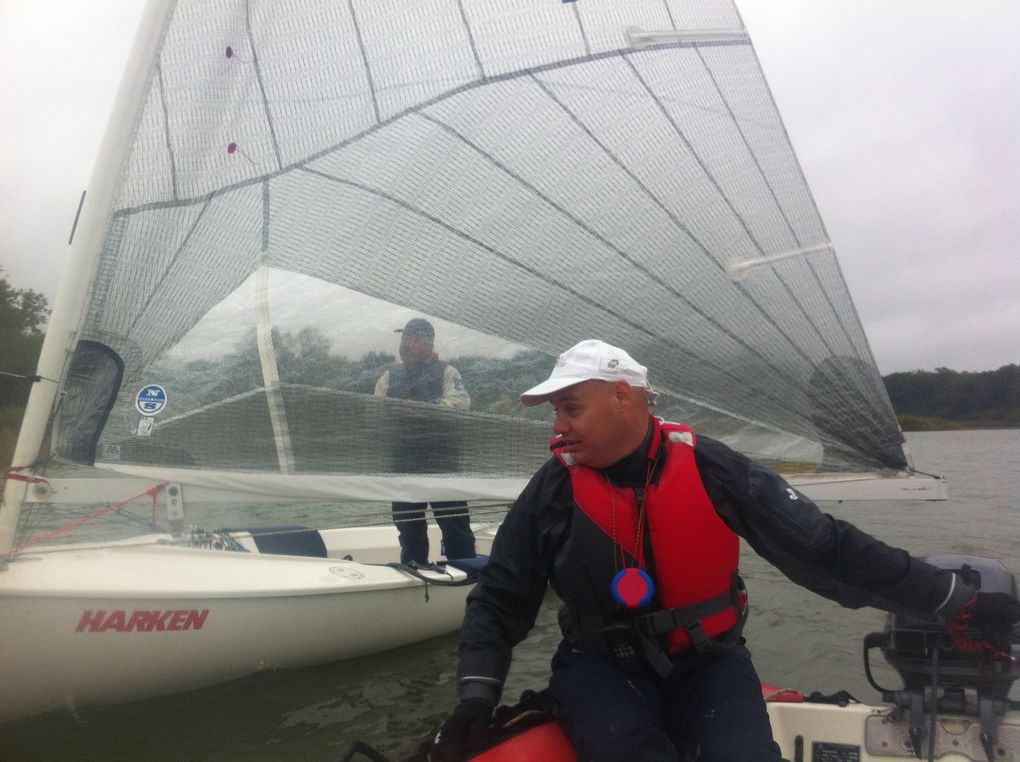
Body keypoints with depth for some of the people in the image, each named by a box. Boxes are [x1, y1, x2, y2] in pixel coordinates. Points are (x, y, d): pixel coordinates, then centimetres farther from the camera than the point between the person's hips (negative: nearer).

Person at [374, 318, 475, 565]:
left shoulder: (446, 371, 5)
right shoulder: (390, 375, 16)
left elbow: (461, 401, -12)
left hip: (441, 460, -3)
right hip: (403, 461, 4)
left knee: (454, 522, -2)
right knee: (409, 527, 12)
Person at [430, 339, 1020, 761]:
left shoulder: (711, 469, -12)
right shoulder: (554, 490, -9)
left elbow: (826, 548, -7)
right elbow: (501, 598, -1)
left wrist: (960, 601, -5)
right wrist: (478, 697, -14)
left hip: (707, 662, 1)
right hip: (602, 667, 0)